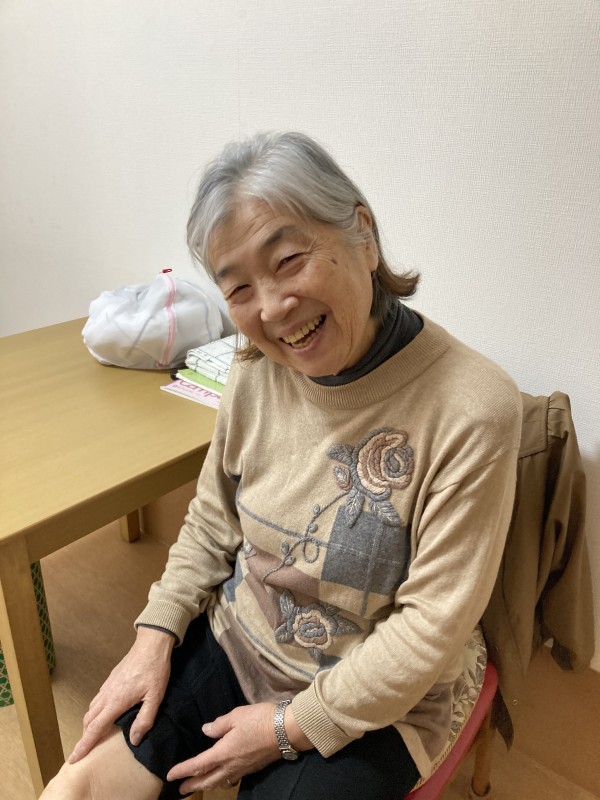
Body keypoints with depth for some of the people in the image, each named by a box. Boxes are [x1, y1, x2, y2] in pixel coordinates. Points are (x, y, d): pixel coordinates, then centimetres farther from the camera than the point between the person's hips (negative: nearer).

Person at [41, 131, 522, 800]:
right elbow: (211, 523, 6)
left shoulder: (472, 410, -25)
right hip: (230, 642, 4)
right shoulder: (256, 374, -8)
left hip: (366, 706, -3)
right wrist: (155, 635, -4)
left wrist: (289, 726, -13)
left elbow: (433, 624, -20)